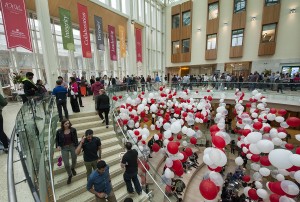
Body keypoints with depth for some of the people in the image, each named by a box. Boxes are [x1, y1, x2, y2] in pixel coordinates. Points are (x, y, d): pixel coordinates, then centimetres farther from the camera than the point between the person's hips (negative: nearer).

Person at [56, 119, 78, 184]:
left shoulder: (73, 130, -13)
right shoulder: (59, 131, -12)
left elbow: (76, 139, -5)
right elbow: (57, 139, 5)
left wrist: (77, 147, -4)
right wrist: (58, 146, -11)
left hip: (72, 146, 1)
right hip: (64, 148, 0)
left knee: (74, 160, 20)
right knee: (66, 164, 1)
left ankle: (73, 168, 55)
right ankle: (70, 175, 30)